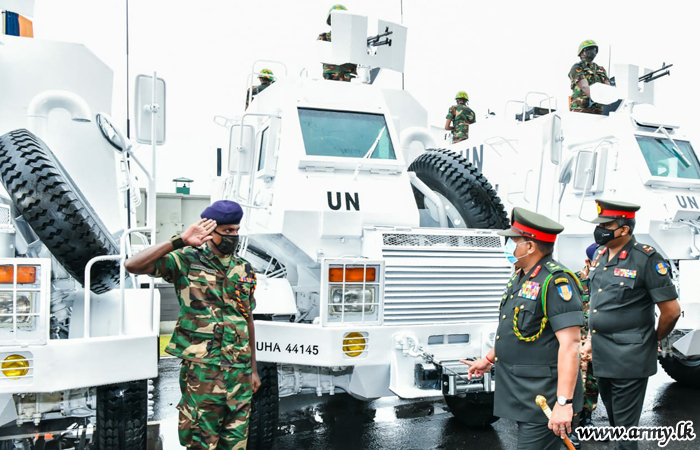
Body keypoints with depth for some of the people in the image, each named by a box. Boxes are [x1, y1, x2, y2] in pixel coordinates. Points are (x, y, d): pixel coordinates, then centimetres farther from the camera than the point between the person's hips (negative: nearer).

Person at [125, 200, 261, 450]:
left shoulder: (244, 270, 10)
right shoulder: (187, 261, -4)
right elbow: (133, 265, -17)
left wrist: (253, 368, 16)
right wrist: (180, 242, -22)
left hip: (239, 370, 5)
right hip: (201, 370, -4)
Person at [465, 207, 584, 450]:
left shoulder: (556, 281, -19)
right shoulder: (520, 278, 11)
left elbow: (570, 344, -25)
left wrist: (564, 402, -29)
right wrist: (489, 360, 30)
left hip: (543, 399, -9)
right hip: (521, 394, 9)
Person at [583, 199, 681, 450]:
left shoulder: (647, 259, -16)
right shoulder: (600, 255, 6)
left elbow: (671, 310, -12)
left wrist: (654, 340, 1)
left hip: (629, 360, -7)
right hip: (601, 356, 7)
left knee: (625, 426, 1)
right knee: (613, 419, 21)